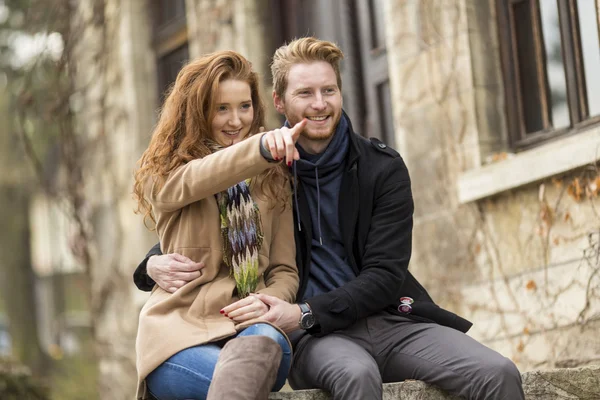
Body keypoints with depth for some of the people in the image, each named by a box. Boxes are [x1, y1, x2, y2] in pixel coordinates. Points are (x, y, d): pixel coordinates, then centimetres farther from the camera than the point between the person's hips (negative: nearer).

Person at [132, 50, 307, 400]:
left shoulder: (272, 180, 20)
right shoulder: (165, 175, 9)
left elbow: (286, 270, 17)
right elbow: (197, 180, -16)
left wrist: (268, 301, -9)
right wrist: (264, 146, -36)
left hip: (250, 323, 3)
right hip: (180, 328, -2)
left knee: (262, 344, -39)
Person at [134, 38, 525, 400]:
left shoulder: (383, 168, 6)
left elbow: (385, 277, -3)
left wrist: (303, 314, -16)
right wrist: (155, 264, -8)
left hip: (389, 318, 2)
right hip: (312, 338, -2)